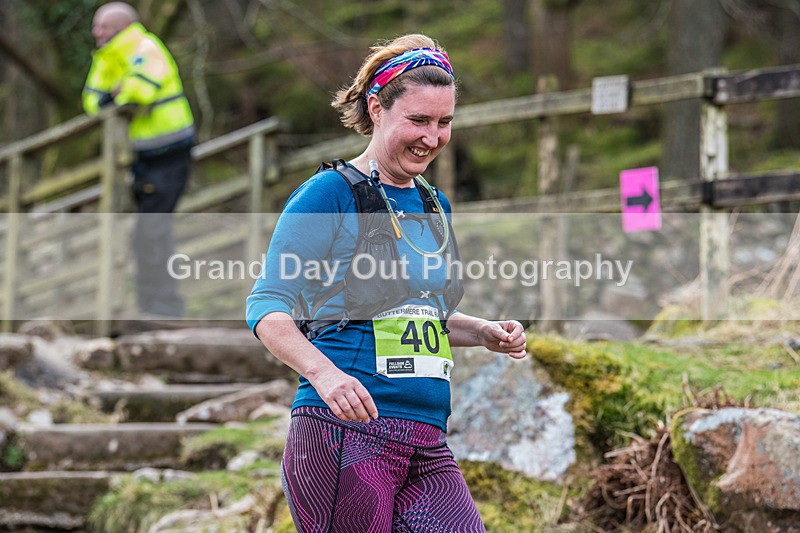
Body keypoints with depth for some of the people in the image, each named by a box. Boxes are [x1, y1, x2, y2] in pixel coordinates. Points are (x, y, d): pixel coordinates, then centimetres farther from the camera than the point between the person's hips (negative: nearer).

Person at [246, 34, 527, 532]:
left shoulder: (435, 206, 18)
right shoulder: (330, 193, -4)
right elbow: (268, 305, -10)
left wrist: (485, 333, 11)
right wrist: (323, 371, -27)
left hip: (428, 449, 7)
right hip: (343, 434, -7)